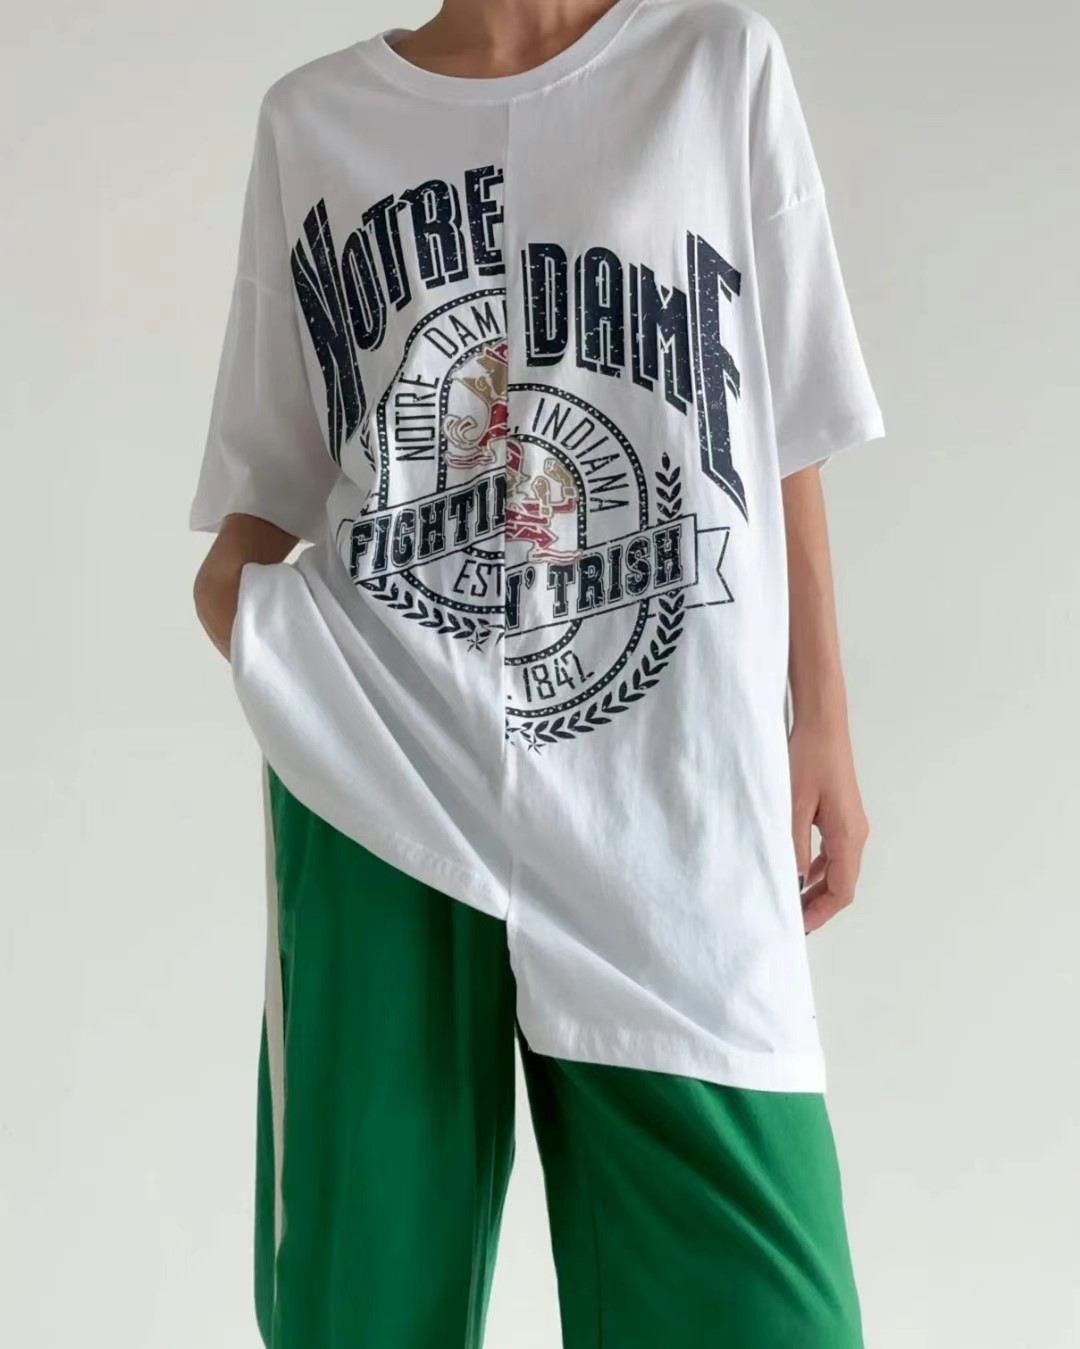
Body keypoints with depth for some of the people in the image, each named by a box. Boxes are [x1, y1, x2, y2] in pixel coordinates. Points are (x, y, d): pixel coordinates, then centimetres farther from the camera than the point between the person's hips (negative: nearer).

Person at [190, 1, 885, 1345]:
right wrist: (233, 583, -7)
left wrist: (822, 720, 7)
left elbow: (784, 431, 10)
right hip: (380, 772, 1)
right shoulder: (310, 119, 12)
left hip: (666, 785, 0)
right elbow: (270, 469, 14)